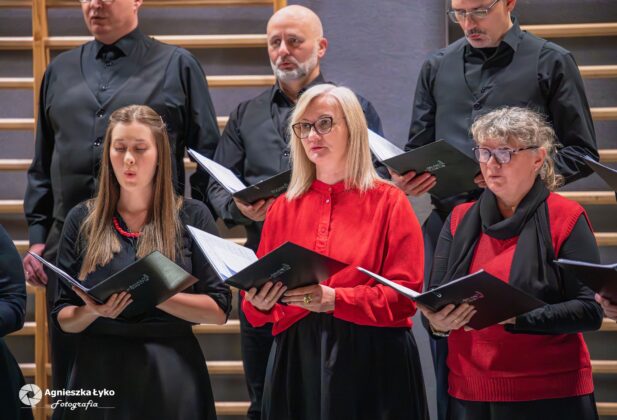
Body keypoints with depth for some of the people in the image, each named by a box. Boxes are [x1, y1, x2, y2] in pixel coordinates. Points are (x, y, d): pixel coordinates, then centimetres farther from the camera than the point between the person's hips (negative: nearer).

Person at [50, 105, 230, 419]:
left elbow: (218, 310, -4)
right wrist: (93, 311, -14)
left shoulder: (192, 217, 1)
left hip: (171, 374, -1)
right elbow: (63, 318, 6)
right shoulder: (82, 220, 6)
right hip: (98, 373, 1)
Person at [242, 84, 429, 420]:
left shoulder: (389, 202, 0)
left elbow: (405, 294, -8)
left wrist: (335, 299, -20)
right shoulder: (284, 207, 11)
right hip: (297, 358, 3)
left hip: (372, 359, -3)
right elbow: (261, 292, 12)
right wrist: (259, 302, -12)